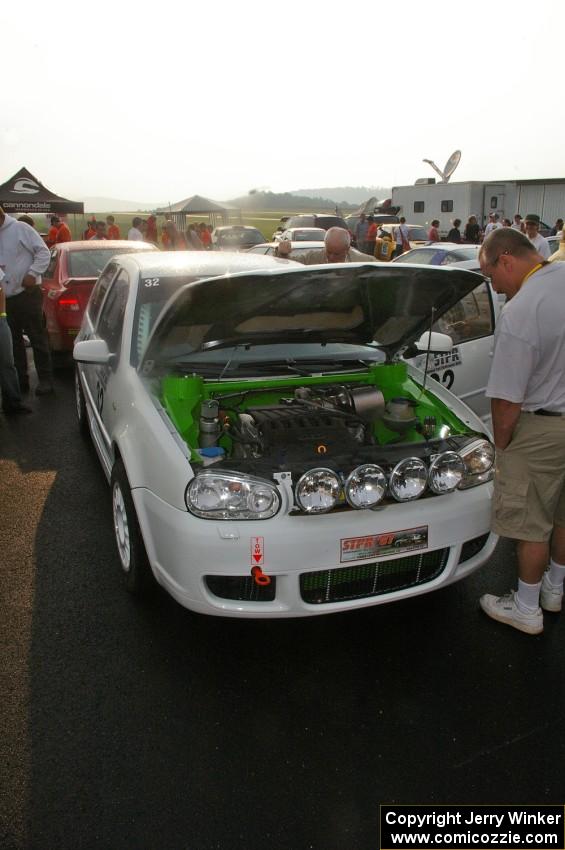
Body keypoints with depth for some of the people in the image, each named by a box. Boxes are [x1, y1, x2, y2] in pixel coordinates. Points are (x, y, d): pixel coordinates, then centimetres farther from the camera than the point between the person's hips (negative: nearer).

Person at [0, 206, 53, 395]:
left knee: (37, 338, 0)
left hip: (27, 293, -6)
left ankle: (45, 379, 7)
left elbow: (43, 252, -6)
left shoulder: (20, 229, -4)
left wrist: (32, 273, -15)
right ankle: (20, 379, 20)